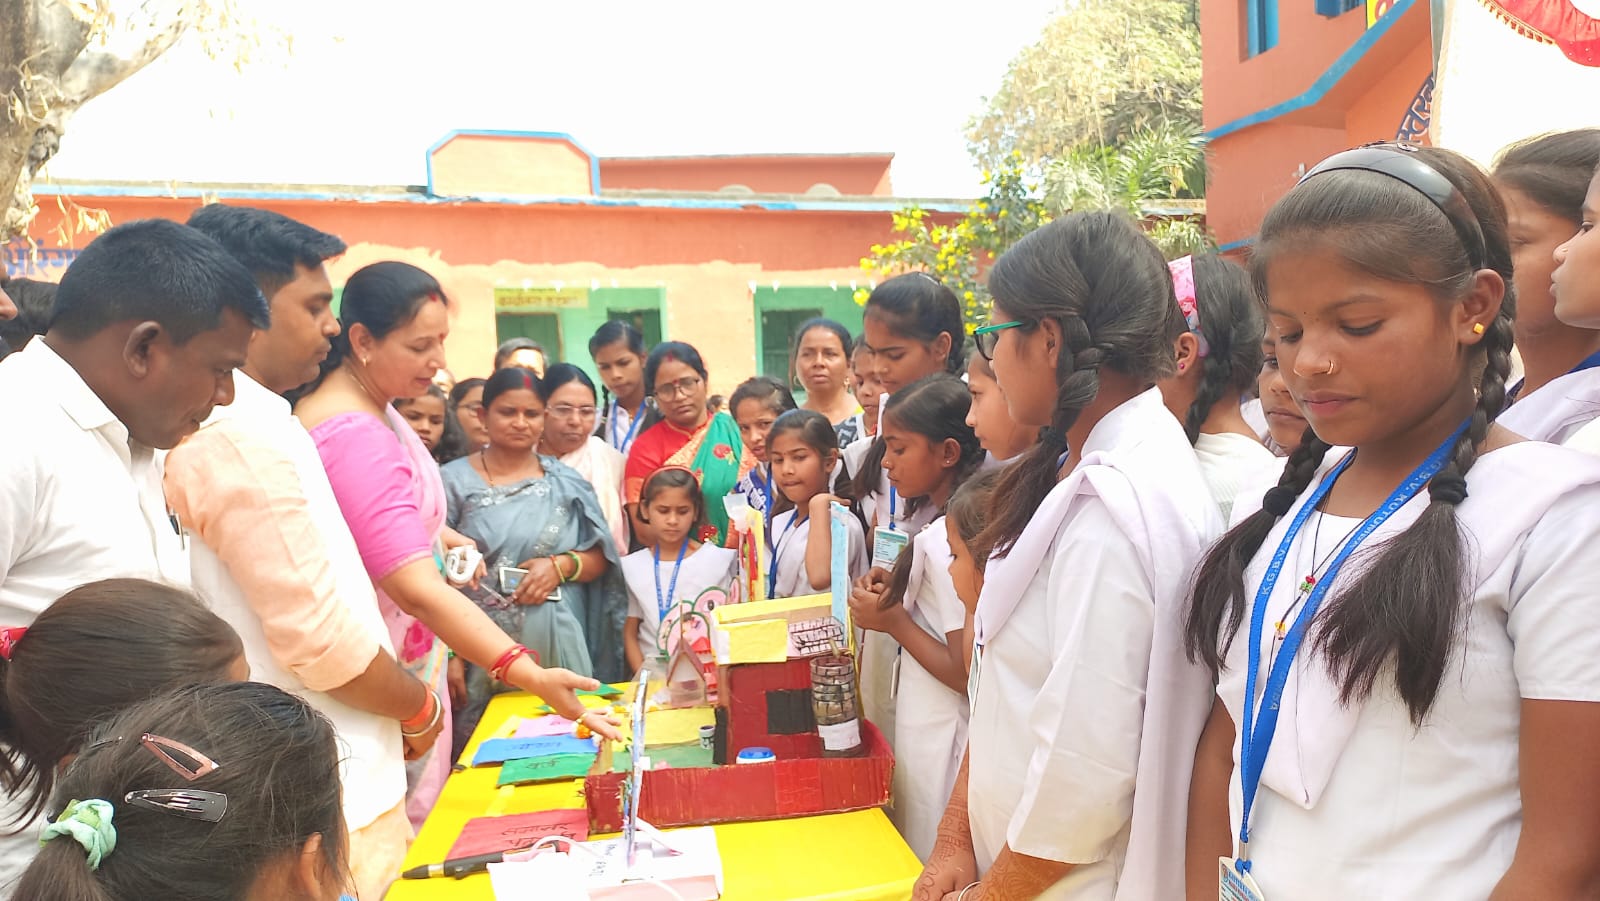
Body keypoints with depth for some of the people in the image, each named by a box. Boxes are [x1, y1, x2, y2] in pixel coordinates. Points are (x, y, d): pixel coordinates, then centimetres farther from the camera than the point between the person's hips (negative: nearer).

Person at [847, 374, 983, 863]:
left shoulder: (943, 541, -22)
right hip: (927, 733, 9)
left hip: (941, 744, -9)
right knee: (928, 864, 19)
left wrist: (894, 622, -15)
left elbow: (967, 673, -22)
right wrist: (895, 596, 6)